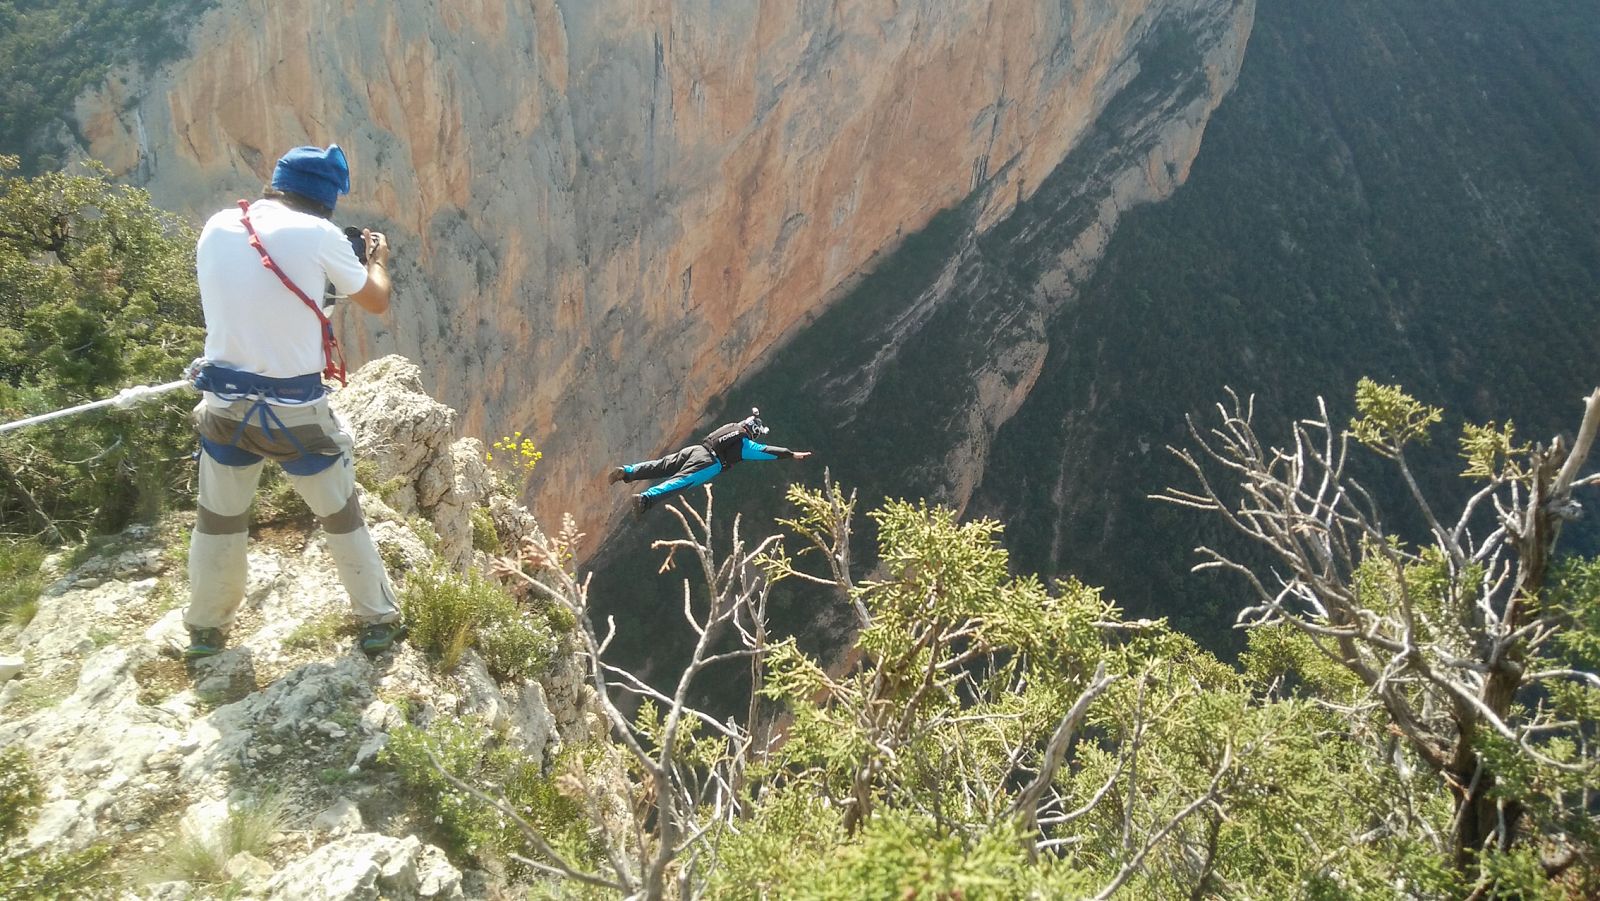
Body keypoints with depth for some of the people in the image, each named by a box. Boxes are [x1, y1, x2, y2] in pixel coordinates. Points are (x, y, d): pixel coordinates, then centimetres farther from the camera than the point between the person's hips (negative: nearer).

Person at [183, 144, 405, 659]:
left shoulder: (217, 228, 4)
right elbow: (376, 302, 1)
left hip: (224, 405, 4)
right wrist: (378, 258, 22)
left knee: (217, 522, 20)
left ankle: (206, 632, 35)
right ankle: (380, 622, 28)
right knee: (342, 519, 15)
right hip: (295, 412, -4)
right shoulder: (317, 235, -11)